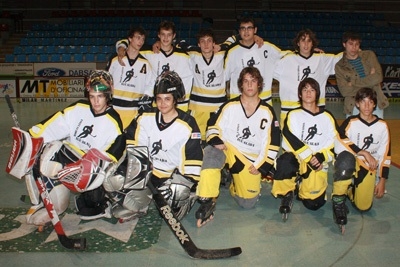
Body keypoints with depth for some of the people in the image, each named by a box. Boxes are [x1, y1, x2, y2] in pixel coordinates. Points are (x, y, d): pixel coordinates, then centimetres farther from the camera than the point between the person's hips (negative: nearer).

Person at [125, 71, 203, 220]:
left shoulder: (187, 125, -12)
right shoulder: (145, 118, -1)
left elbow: (194, 162, -12)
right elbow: (132, 147, 5)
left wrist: (184, 184, -19)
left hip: (177, 173, -4)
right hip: (150, 172, 4)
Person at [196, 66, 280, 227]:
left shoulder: (267, 112, 0)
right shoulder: (230, 106, -1)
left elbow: (272, 142, 2)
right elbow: (213, 125, 3)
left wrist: (262, 166, -4)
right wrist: (215, 141, -18)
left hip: (252, 159, 1)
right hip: (227, 150, -1)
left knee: (248, 203, -3)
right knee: (211, 152, -36)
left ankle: (234, 186, 32)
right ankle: (207, 202, -28)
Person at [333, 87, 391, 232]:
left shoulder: (382, 126, 4)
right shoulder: (351, 122, -6)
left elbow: (385, 155, 8)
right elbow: (339, 145, -22)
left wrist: (382, 180, 4)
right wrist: (365, 153, -24)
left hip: (369, 169, 4)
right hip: (350, 164, -3)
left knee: (364, 206, -11)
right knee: (345, 157, -40)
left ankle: (350, 190, 25)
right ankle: (338, 201, -26)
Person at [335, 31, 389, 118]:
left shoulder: (369, 55, 6)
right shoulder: (339, 66, 1)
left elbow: (378, 77, -5)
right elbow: (344, 91, -10)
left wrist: (354, 83, -11)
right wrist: (369, 79, -10)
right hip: (354, 107, -1)